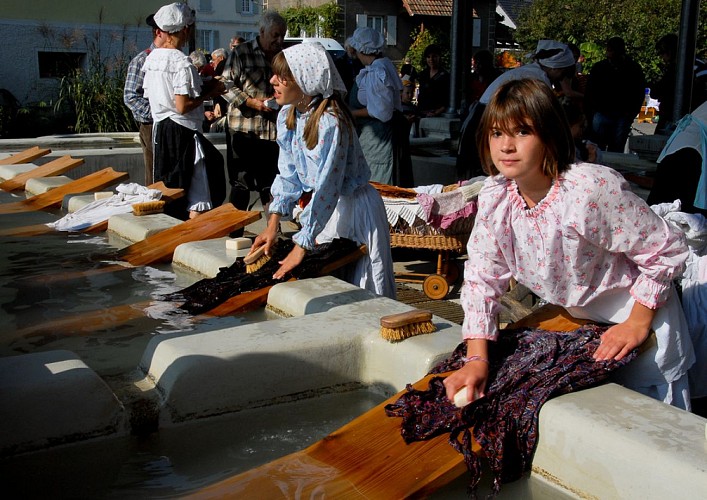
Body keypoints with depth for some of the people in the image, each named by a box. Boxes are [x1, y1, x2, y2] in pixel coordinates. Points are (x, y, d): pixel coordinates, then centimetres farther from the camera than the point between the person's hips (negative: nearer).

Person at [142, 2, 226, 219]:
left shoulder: (151, 58, 7)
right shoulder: (182, 63, -17)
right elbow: (182, 106, -22)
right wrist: (209, 92, -7)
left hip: (160, 129, 9)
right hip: (183, 132, -8)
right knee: (197, 200, -2)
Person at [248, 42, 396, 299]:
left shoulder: (330, 122, -27)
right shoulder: (287, 116, -1)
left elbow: (326, 188, -28)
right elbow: (288, 173, 6)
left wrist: (301, 247, -26)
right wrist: (273, 225, -1)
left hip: (354, 208, -8)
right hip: (327, 207, 8)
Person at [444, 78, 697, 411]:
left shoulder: (592, 188, -31)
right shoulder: (494, 199, -14)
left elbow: (666, 250, -20)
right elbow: (482, 277, -9)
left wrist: (638, 323, -20)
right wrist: (477, 359, -18)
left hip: (641, 316, -4)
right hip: (576, 317, 5)